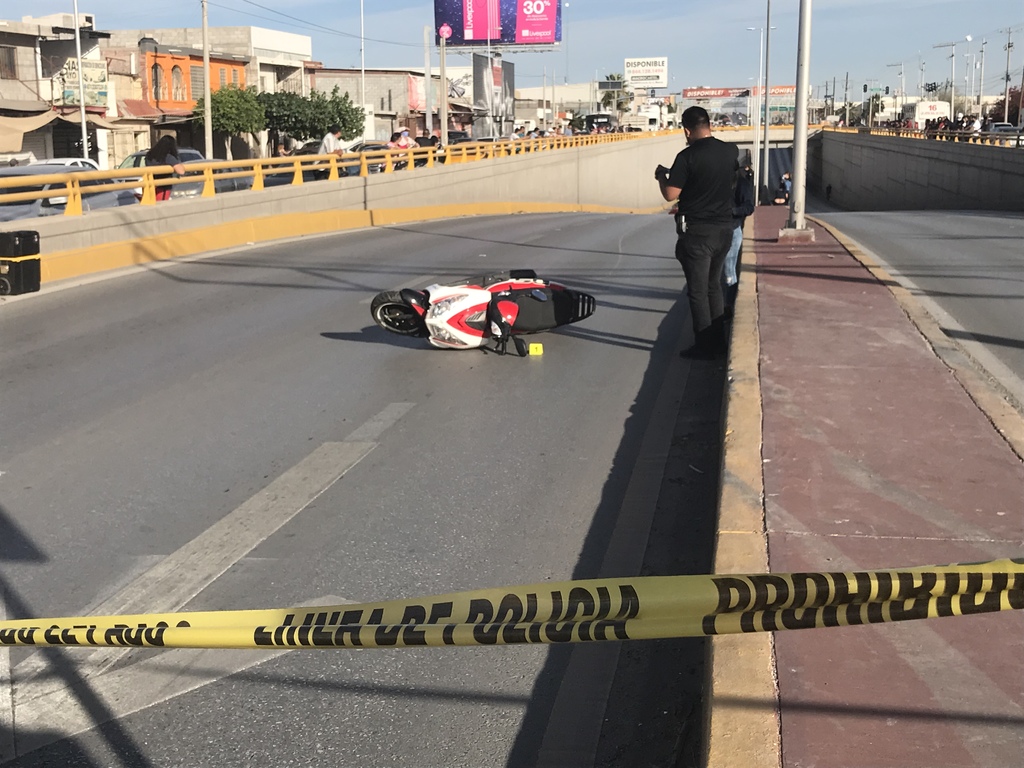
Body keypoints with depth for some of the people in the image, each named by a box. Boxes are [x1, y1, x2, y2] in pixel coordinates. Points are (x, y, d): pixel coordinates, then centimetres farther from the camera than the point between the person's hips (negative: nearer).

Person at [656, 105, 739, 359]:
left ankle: (704, 347, 6)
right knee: (714, 286, 19)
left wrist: (661, 175, 4)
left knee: (698, 291, 3)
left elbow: (670, 195, -16)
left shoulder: (687, 157, -17)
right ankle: (718, 341, 24)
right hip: (725, 228, 6)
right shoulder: (730, 151, 2)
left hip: (698, 232, -6)